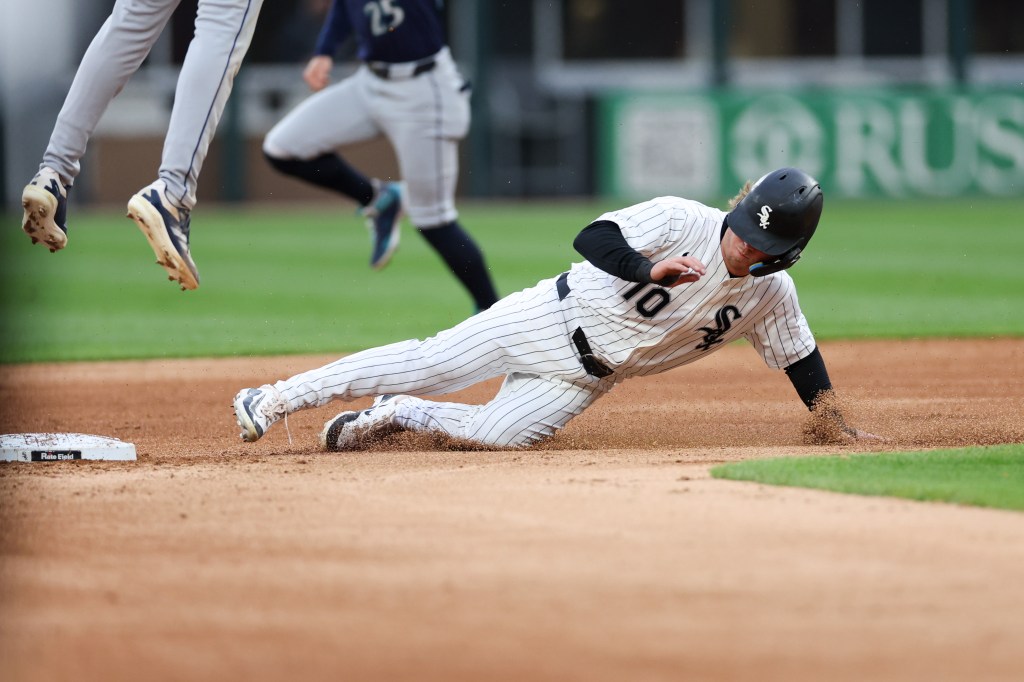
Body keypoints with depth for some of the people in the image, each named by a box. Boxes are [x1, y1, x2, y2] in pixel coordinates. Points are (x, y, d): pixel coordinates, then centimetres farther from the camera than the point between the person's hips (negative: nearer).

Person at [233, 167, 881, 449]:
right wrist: (649, 270, -43)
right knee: (432, 363, -6)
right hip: (554, 318, -3)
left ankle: (400, 414, 10)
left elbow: (802, 359, 5)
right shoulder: (680, 221, -21)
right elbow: (592, 237, -27)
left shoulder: (772, 294, -8)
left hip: (586, 376, 3)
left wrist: (840, 427, 2)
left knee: (495, 433, -18)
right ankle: (281, 397, 5)